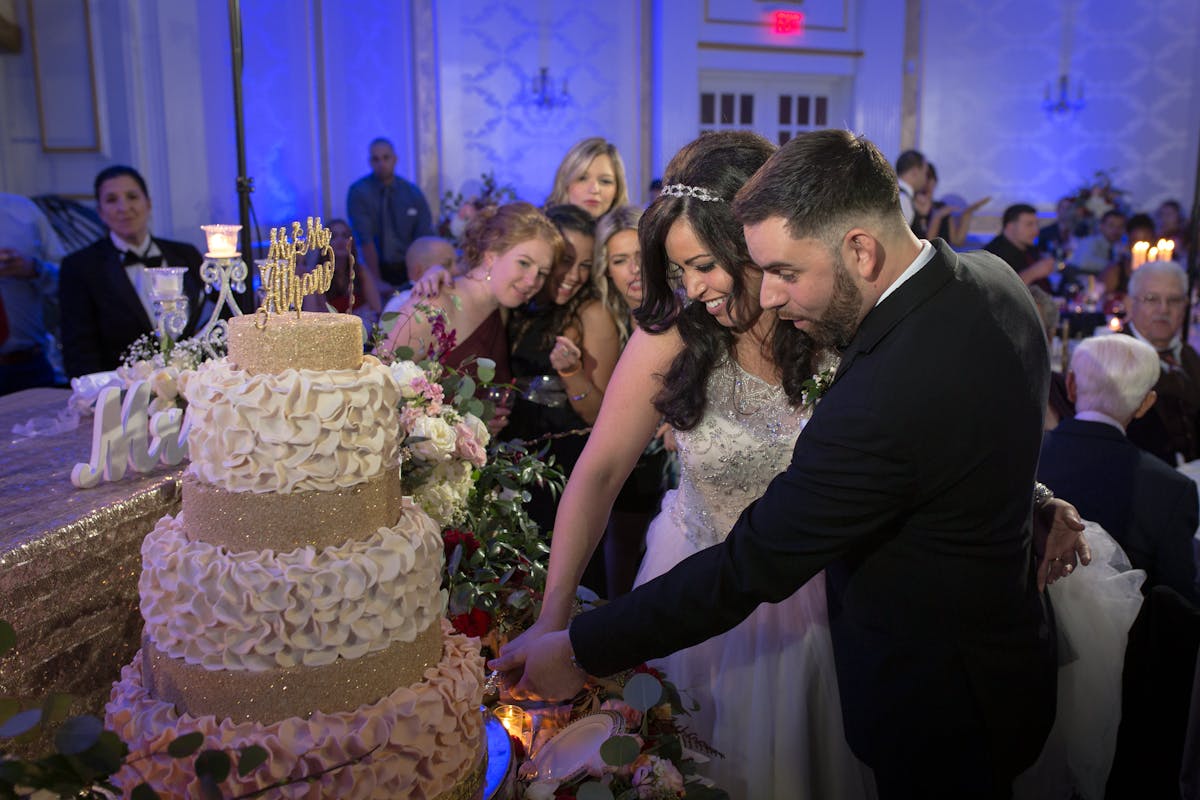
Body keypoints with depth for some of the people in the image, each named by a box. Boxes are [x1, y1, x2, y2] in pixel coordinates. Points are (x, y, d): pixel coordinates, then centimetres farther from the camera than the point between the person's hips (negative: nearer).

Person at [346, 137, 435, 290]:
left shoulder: (413, 192, 4)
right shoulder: (358, 192, -5)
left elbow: (424, 236, -2)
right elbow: (365, 239, -12)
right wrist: (377, 280, -19)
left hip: (410, 268, 2)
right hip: (378, 268, -2)